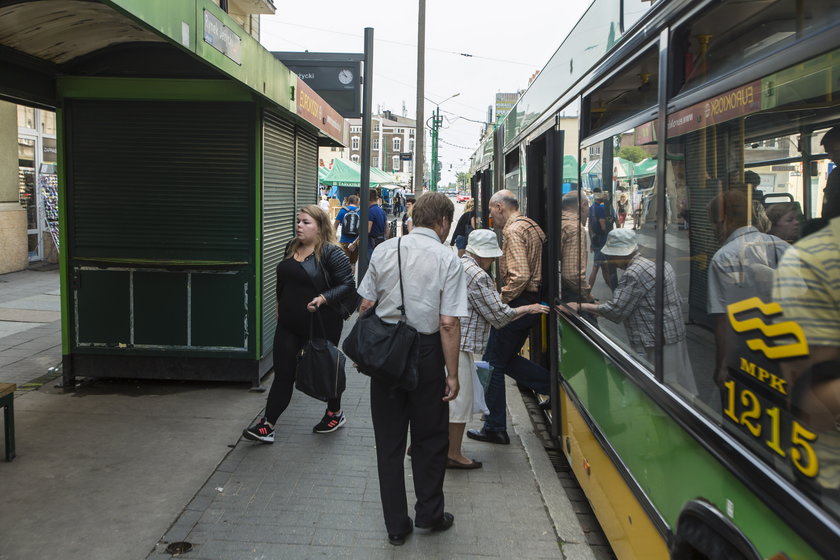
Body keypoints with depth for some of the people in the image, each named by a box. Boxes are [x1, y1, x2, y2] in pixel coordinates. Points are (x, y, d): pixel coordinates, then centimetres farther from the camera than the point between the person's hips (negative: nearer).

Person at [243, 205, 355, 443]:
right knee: (283, 372, 4)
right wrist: (281, 306, 19)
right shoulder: (292, 248, 8)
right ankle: (267, 425, 6)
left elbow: (348, 285, -15)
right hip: (289, 323, 6)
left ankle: (335, 414, 35)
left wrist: (323, 299, -26)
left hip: (321, 325, -6)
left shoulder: (331, 252, -13)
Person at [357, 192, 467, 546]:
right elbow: (449, 323, -14)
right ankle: (429, 514, 30)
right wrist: (452, 374, -8)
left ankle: (396, 525, 23)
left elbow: (366, 305, 2)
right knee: (430, 438, 16)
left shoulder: (384, 250, 0)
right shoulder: (447, 259, -10)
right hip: (425, 352, -3)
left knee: (389, 440, 12)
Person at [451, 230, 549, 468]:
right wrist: (527, 309, 0)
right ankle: (454, 455, 11)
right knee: (460, 397, 1)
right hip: (458, 344, -10)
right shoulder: (478, 276, -16)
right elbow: (499, 314, -12)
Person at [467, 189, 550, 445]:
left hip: (518, 301, -10)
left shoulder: (513, 230, -16)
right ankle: (553, 386, 13)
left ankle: (494, 428, 7)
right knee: (507, 359, 19)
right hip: (532, 301, 10)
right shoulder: (532, 226, 15)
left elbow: (520, 276, -27)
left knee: (493, 364, 0)